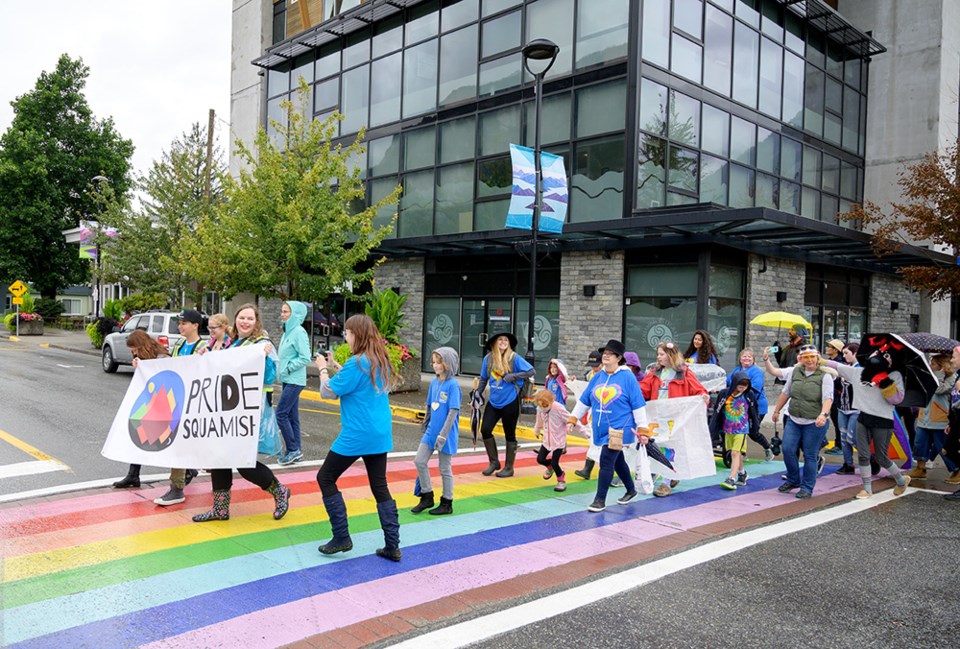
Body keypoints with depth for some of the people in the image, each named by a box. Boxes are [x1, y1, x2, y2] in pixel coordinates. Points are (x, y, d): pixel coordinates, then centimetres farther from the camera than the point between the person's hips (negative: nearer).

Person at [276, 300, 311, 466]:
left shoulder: (299, 332, -14)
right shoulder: (287, 331, 13)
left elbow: (305, 357, -18)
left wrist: (288, 369, -14)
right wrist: (282, 370, 7)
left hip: (294, 381, -9)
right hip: (288, 380, 9)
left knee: (281, 413, -9)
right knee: (292, 415, 10)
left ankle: (293, 450, -1)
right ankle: (296, 451, 16)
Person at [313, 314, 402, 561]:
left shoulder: (357, 362, -17)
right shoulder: (380, 360, 8)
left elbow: (327, 392, -10)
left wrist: (323, 368, 6)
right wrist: (334, 365, 17)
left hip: (356, 436, -8)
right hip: (381, 435, 8)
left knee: (325, 478, 9)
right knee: (380, 486, 12)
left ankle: (341, 538, 10)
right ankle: (392, 546, 11)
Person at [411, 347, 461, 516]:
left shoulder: (452, 385, -16)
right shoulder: (434, 383, 5)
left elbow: (453, 412, -19)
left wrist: (443, 435, -21)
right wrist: (425, 426, 18)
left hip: (446, 434, -7)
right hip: (431, 431, 7)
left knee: (445, 469, 5)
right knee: (420, 461, 5)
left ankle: (447, 504, 20)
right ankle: (427, 497, 21)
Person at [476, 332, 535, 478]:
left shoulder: (514, 358, -11)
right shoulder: (488, 358, 0)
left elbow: (531, 371, -13)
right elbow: (483, 379, 10)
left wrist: (513, 376, -20)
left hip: (510, 402, -4)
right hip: (494, 402, 4)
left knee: (510, 435, 7)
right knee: (485, 430, -2)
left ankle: (509, 468, 21)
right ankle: (494, 462, 18)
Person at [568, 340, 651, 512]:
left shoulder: (627, 377, -9)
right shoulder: (597, 377, 6)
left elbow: (638, 405, -9)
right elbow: (584, 401, 12)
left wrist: (643, 430, -11)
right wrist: (572, 419, 7)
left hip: (619, 429, -6)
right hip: (601, 429, 6)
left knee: (606, 462, -9)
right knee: (617, 461, 18)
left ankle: (600, 500, 2)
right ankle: (631, 490, 39)